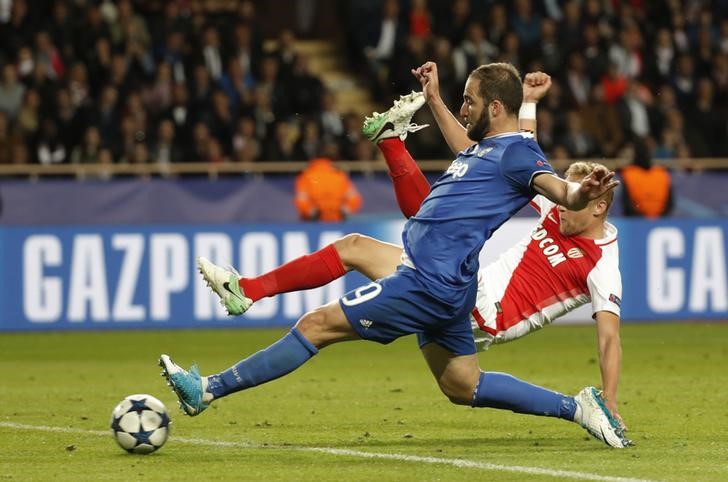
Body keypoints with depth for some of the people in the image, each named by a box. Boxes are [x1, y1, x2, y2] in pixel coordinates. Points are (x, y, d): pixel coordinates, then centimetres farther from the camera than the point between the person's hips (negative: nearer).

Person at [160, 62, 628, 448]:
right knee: (464, 388, 18)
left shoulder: (516, 153, -13)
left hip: (429, 285, -10)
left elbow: (562, 191, -29)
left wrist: (583, 191, -52)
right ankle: (576, 407, 17)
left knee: (318, 324, -8)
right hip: (440, 286, 10)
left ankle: (207, 391, -3)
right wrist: (433, 100, 43)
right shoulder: (488, 146, 16)